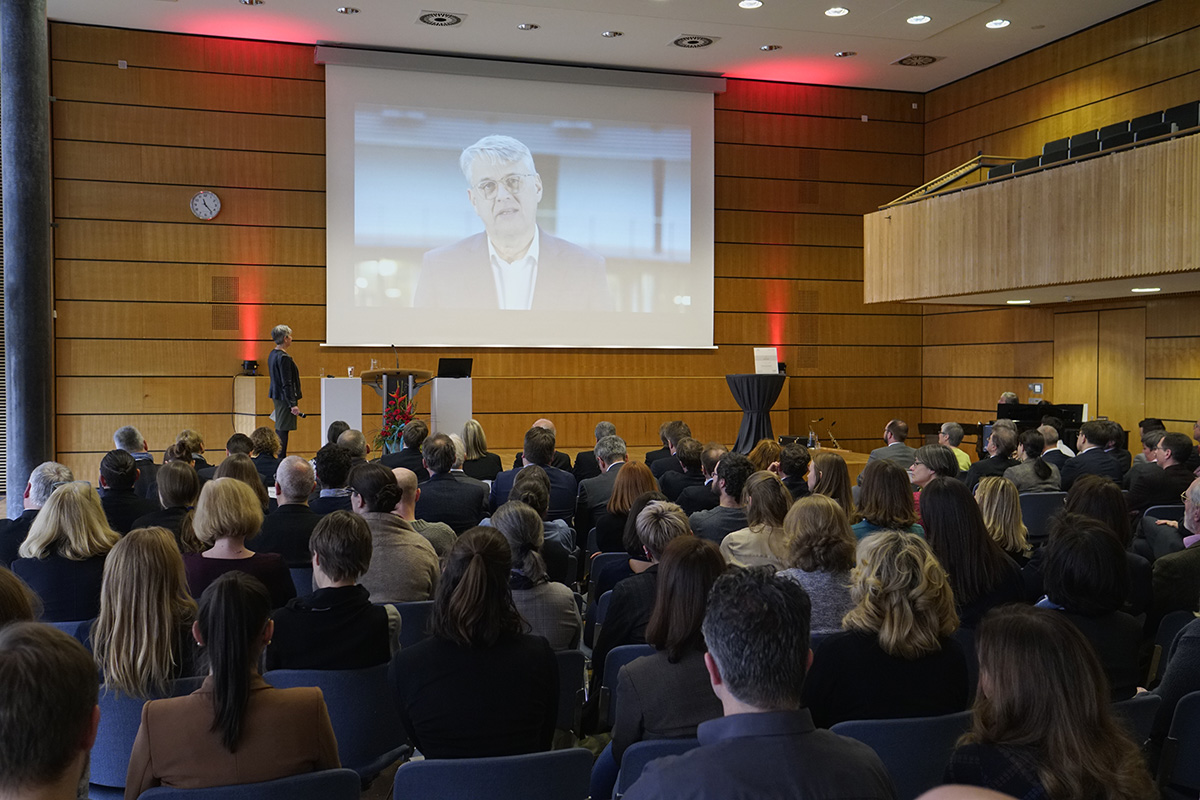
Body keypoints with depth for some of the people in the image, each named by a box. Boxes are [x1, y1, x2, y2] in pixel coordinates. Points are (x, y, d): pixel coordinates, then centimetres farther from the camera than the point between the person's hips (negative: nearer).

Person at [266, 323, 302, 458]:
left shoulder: (272, 354, 10)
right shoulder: (284, 358, -20)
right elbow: (287, 383, -22)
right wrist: (293, 404, -21)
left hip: (277, 396, 10)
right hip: (284, 397, -10)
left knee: (280, 429, 16)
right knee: (282, 430, -5)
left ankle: (280, 458, 23)